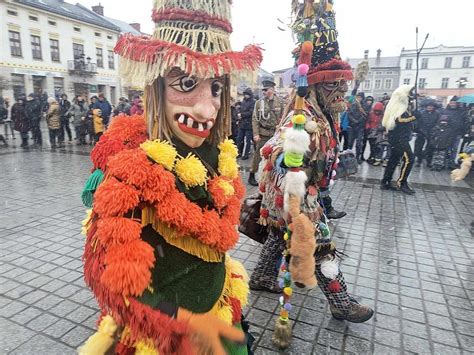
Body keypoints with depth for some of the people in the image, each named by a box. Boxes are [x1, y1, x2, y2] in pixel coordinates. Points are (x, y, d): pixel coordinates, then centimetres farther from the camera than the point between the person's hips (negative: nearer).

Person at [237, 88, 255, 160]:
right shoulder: (243, 102, 14)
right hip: (241, 123, 7)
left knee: (247, 140, 0)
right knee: (239, 139, 10)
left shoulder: (253, 102, -7)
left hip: (249, 124, -7)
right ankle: (240, 152, 23)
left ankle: (246, 154, 7)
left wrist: (242, 115, -11)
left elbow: (251, 112, -15)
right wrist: (239, 117, 0)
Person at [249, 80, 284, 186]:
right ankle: (252, 176, 13)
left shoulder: (280, 102, 2)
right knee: (258, 155, 1)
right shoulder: (259, 103, 0)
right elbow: (255, 119, -2)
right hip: (263, 134, -2)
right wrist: (256, 134, -9)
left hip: (276, 133, 2)